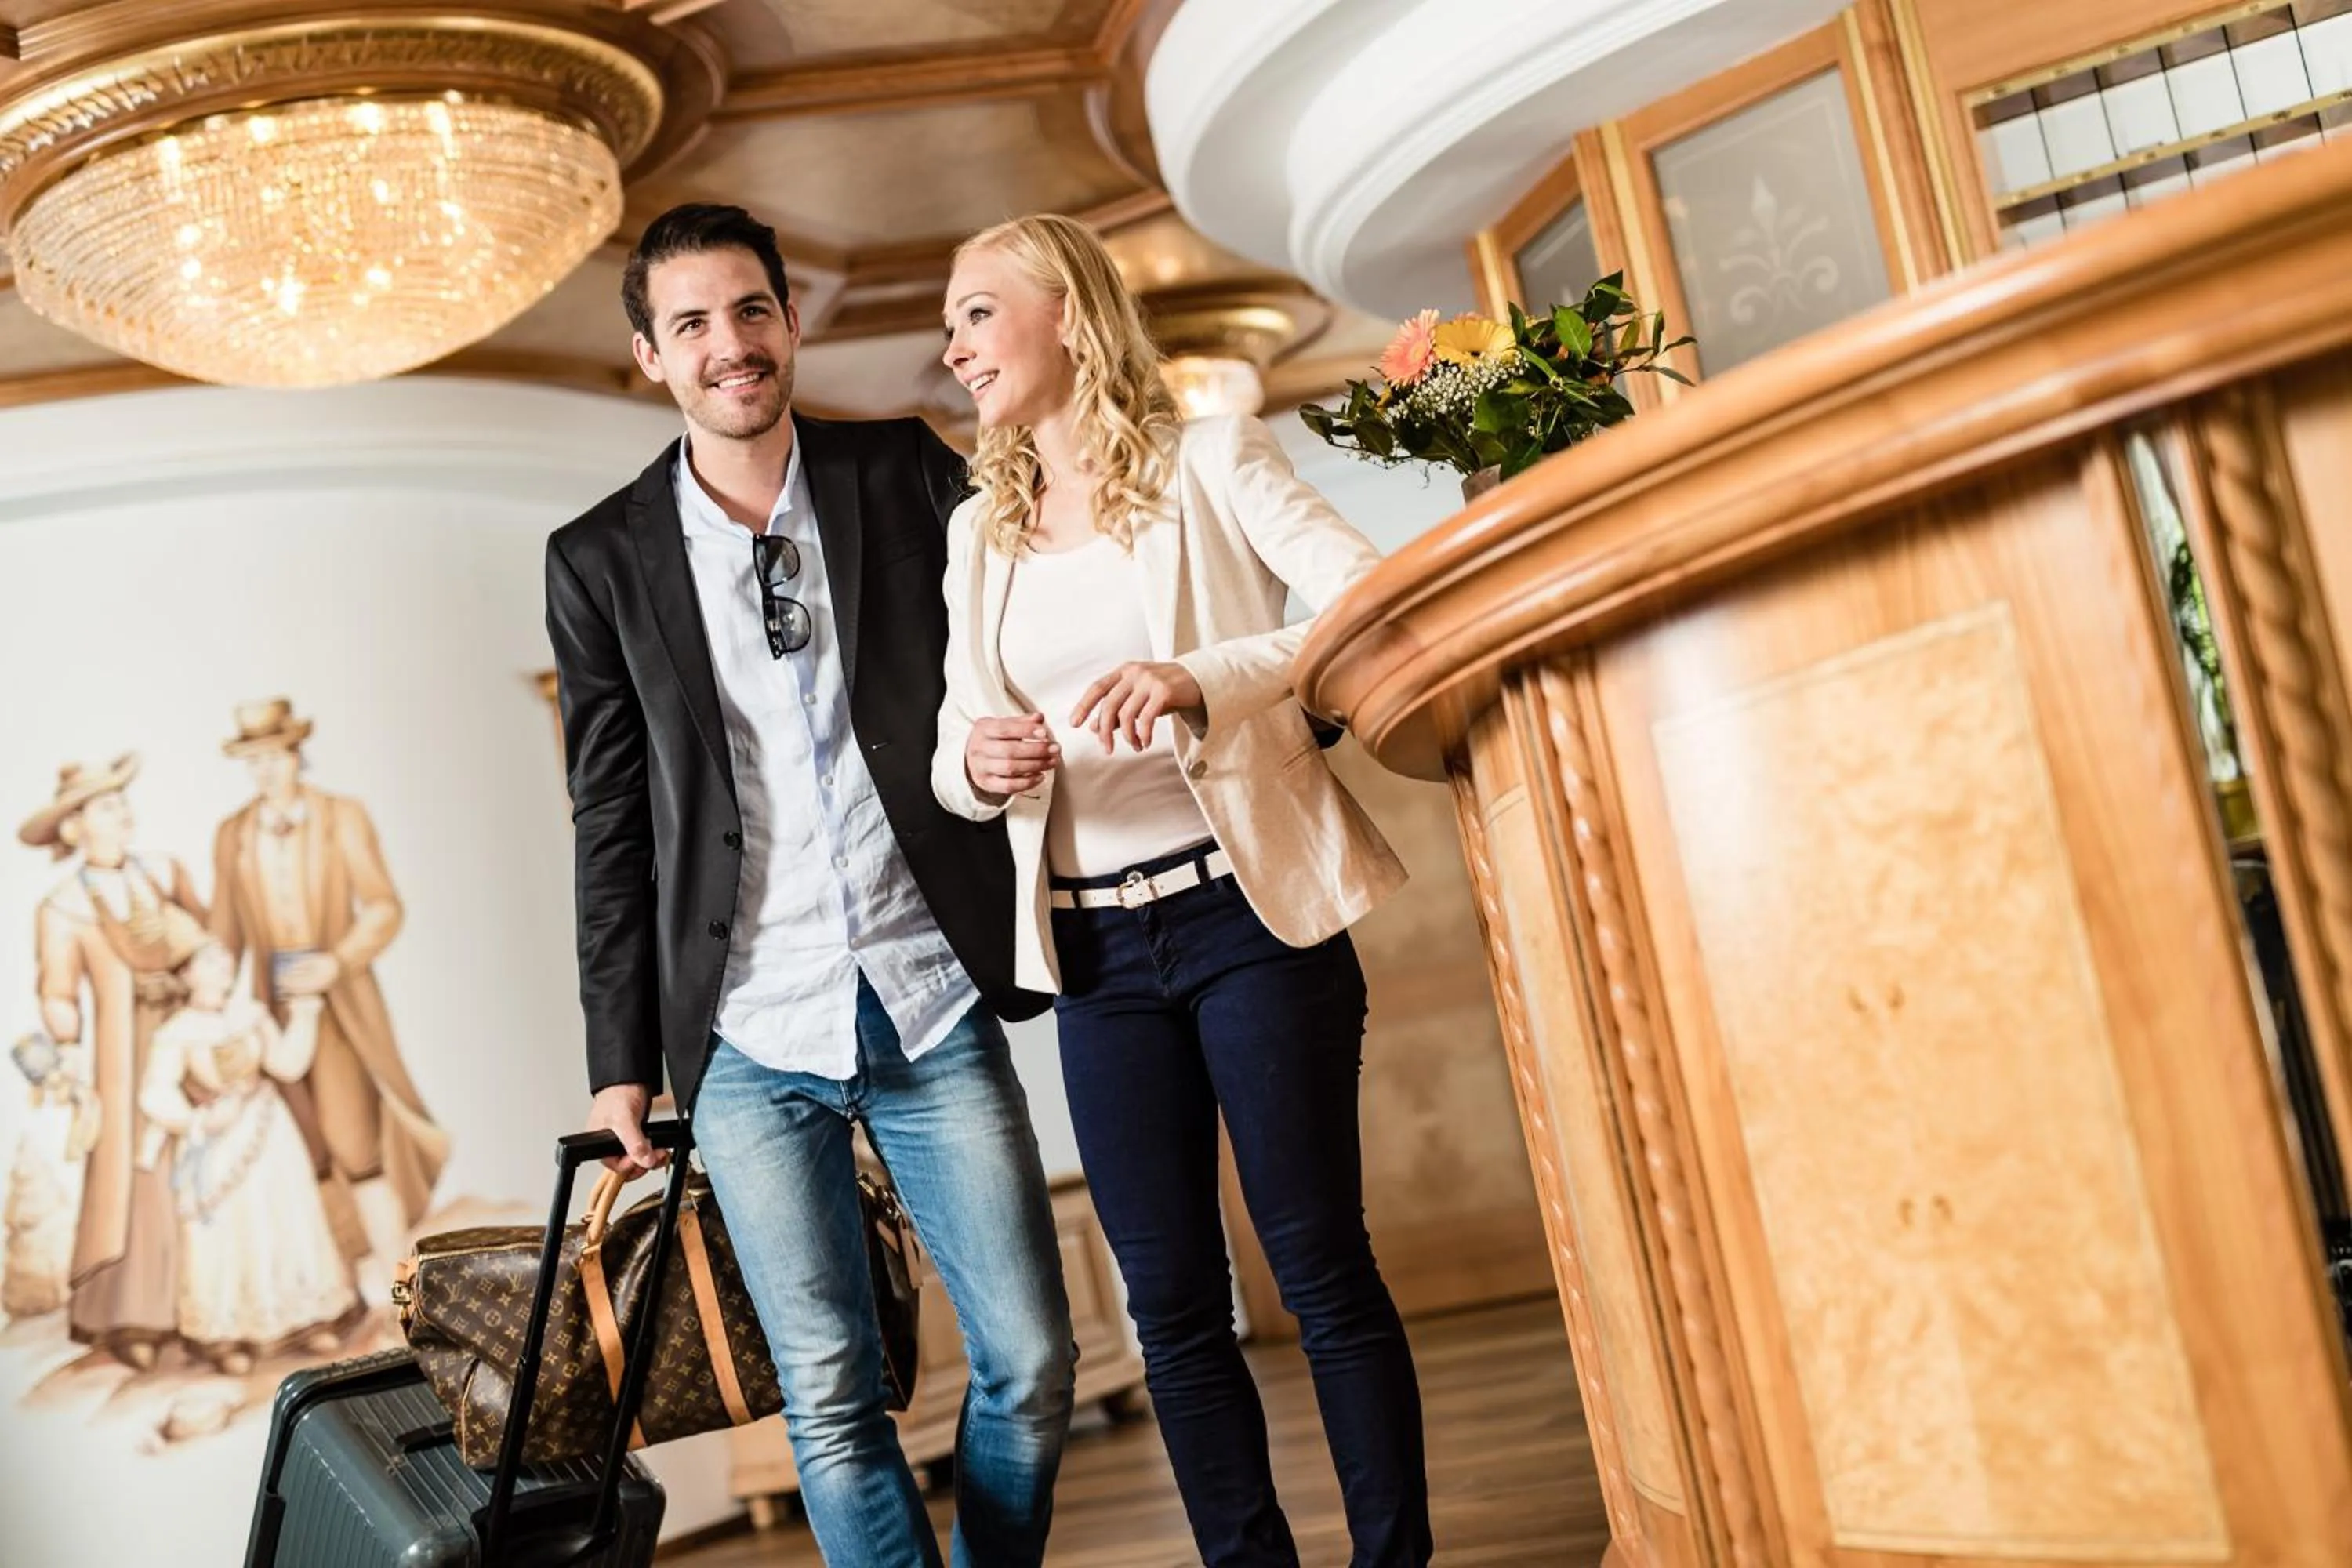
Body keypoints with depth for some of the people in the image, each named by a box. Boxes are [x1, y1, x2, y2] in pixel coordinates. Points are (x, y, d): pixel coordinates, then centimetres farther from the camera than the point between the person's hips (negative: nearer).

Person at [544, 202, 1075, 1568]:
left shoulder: (909, 476, 3)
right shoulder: (602, 561, 4)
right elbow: (611, 830, 6)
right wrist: (622, 1062, 6)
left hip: (932, 1005, 1)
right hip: (750, 1044, 0)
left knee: (1032, 1362, 6)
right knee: (832, 1399, 4)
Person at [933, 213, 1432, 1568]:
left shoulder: (1210, 462, 1)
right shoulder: (979, 533, 14)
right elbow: (954, 746, 13)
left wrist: (1206, 678, -27)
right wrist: (980, 765, -12)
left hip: (1247, 908, -4)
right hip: (1095, 946, 5)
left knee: (1321, 1266, -1)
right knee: (1174, 1305, 7)